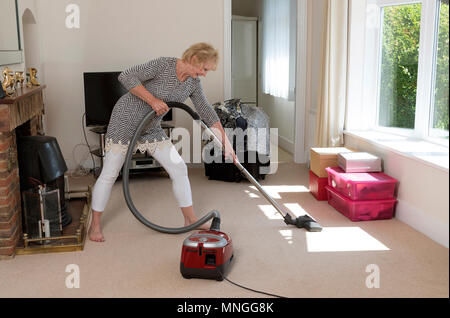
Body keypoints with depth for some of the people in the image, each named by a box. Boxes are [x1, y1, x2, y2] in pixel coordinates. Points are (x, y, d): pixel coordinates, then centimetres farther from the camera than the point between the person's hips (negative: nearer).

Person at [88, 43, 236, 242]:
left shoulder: (192, 83, -2)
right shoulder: (163, 65, -22)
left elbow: (207, 113, 4)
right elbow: (126, 77, -24)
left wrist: (226, 142, 2)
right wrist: (153, 100, -27)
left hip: (151, 129, 7)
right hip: (125, 121, -6)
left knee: (179, 169, 1)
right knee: (109, 174, -2)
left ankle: (190, 219, 14)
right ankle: (95, 225, 15)